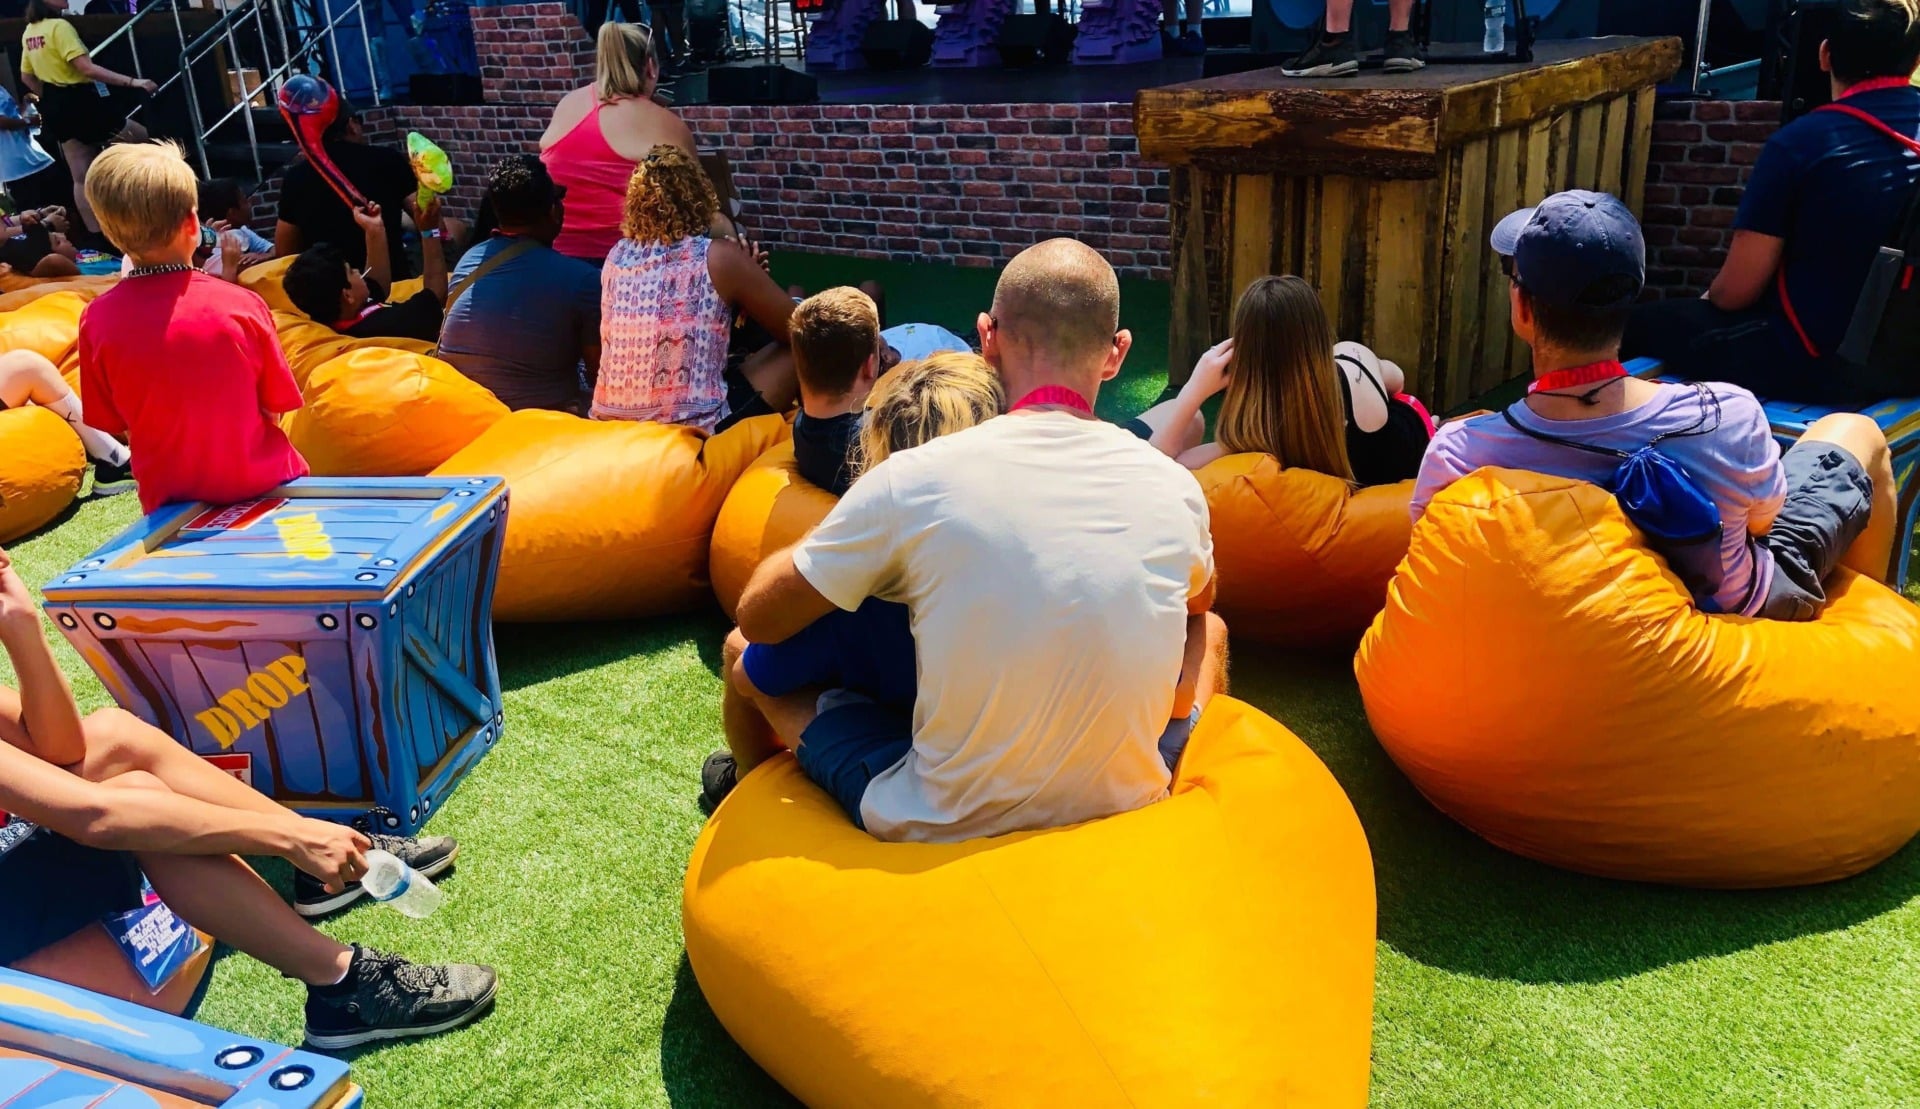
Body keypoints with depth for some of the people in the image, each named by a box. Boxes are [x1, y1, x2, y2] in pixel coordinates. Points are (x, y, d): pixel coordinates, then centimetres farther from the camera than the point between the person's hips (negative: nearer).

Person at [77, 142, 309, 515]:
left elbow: (115, 425, -1)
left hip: (171, 497, 2)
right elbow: (273, 410, -7)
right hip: (260, 483, -1)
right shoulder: (242, 304, -17)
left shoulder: (97, 320, -12)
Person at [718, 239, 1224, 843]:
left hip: (944, 829, -2)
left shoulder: (916, 479, -18)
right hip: (1125, 810, 3)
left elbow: (759, 620, -6)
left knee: (748, 655, 19)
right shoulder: (1177, 488, -8)